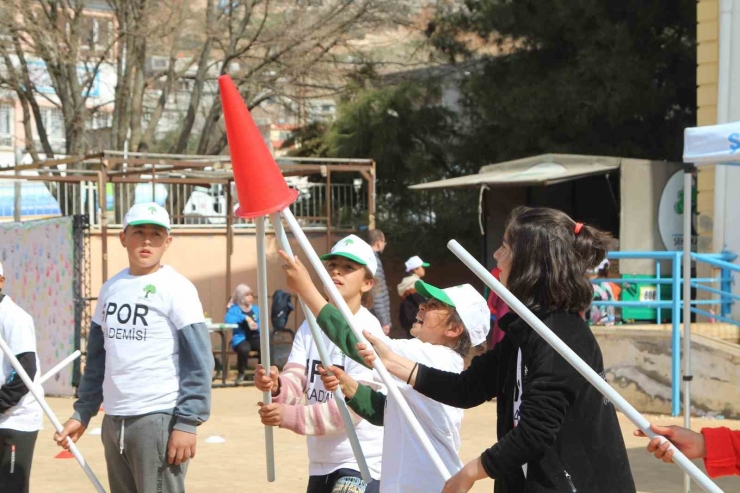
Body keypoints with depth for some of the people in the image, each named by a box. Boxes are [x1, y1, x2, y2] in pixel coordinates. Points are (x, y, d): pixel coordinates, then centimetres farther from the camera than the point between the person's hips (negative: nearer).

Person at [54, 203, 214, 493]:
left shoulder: (176, 288, -6)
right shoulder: (110, 288, 13)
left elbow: (199, 362, -11)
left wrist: (187, 422, -17)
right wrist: (82, 414, 15)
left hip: (160, 420, -7)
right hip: (113, 421, 7)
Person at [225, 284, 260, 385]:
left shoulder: (255, 309, 17)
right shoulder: (234, 309, 2)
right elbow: (228, 320, -19)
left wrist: (257, 326, -9)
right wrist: (245, 317, -18)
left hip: (255, 337, 3)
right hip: (241, 338, -3)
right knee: (244, 349, -39)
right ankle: (241, 374, -11)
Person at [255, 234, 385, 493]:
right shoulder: (310, 327, 4)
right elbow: (294, 383, -9)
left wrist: (290, 416, -34)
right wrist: (275, 386, -33)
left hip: (361, 461, -7)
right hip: (320, 463, 7)